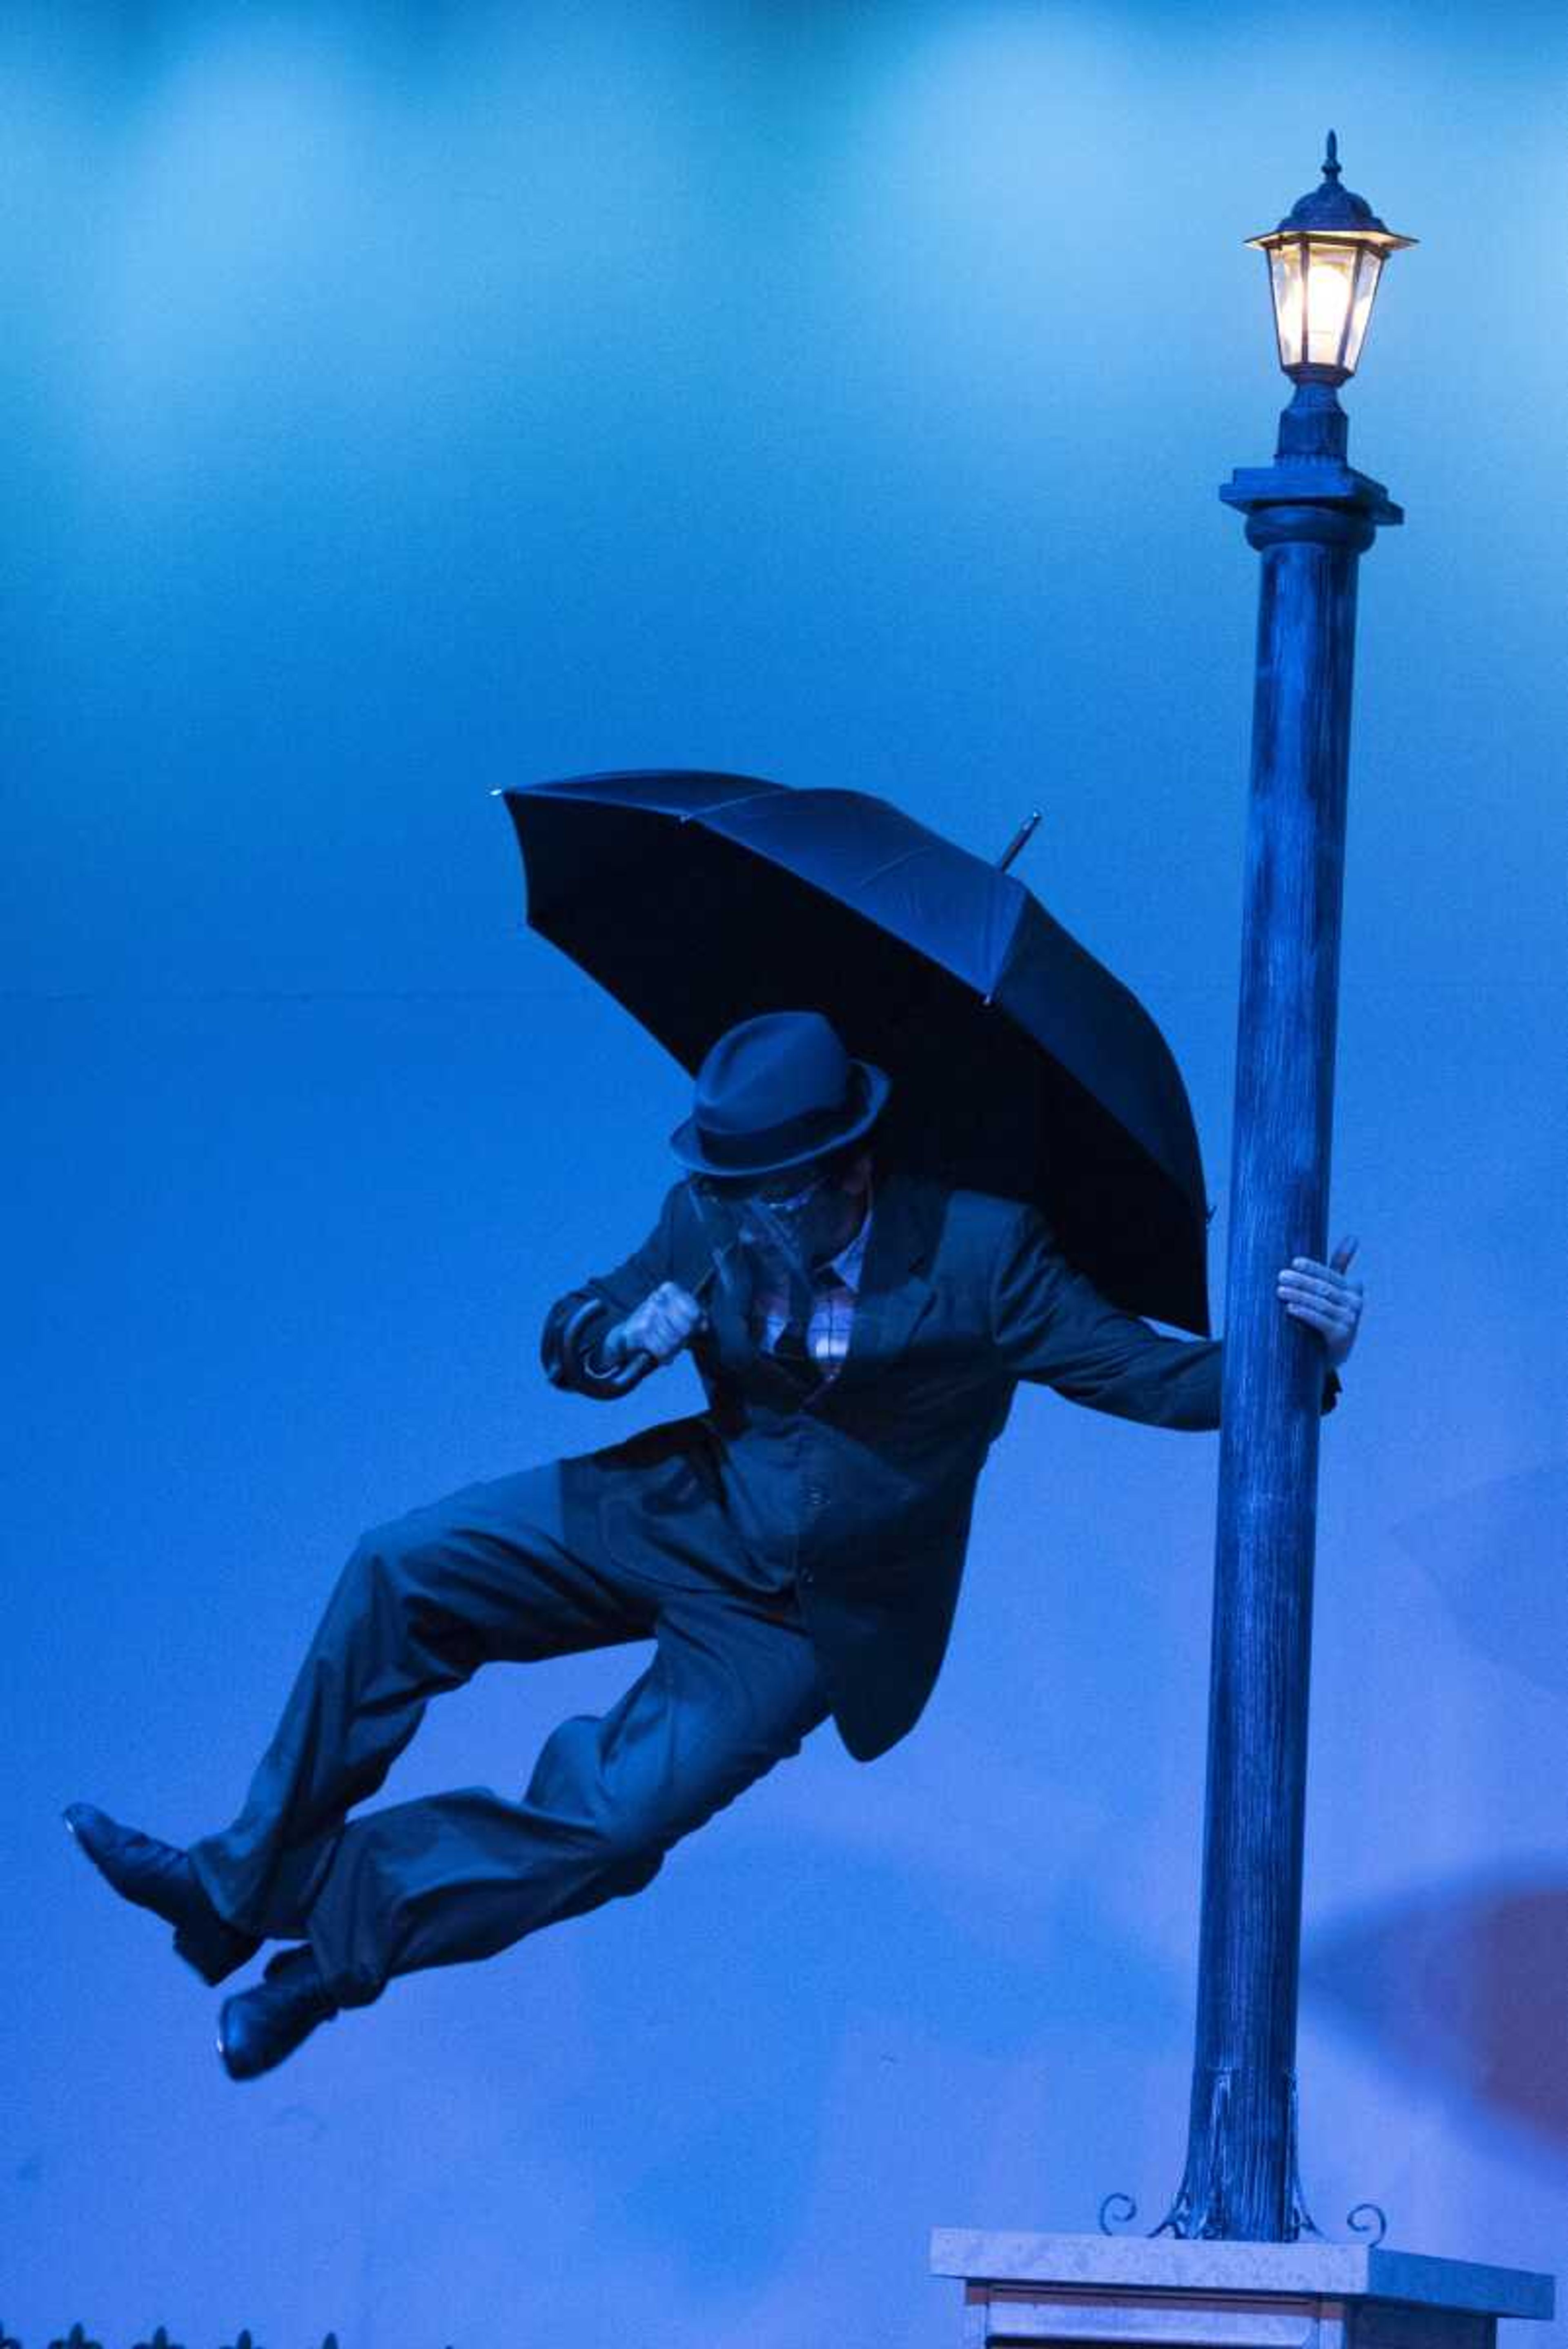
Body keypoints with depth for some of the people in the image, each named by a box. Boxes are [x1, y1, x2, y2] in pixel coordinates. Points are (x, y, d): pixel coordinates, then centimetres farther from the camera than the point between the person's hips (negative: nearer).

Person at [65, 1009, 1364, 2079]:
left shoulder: (979, 1252, -21)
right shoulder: (709, 1222, -8)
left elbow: (1152, 1376, -20)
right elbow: (573, 1331, 3)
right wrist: (618, 1337, -21)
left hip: (808, 1622, -4)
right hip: (694, 1514, 5)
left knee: (612, 1820, -17)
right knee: (399, 1573, -10)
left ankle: (329, 1933, -2)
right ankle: (255, 1871, -4)